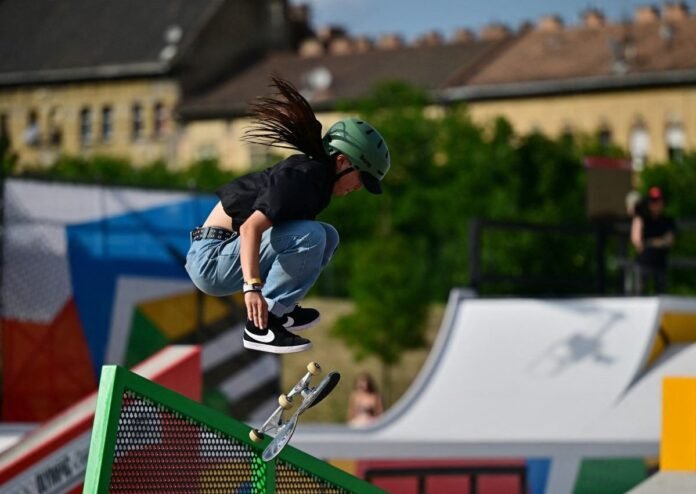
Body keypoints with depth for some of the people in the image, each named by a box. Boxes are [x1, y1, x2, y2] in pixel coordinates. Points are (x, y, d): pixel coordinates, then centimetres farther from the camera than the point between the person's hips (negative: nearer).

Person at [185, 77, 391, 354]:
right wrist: (252, 286, -41)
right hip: (210, 261, -10)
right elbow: (251, 227, -31)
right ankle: (260, 326, -21)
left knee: (328, 237, 12)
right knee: (310, 236, -26)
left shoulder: (312, 173, 10)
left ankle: (279, 310, 5)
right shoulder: (303, 177, -20)